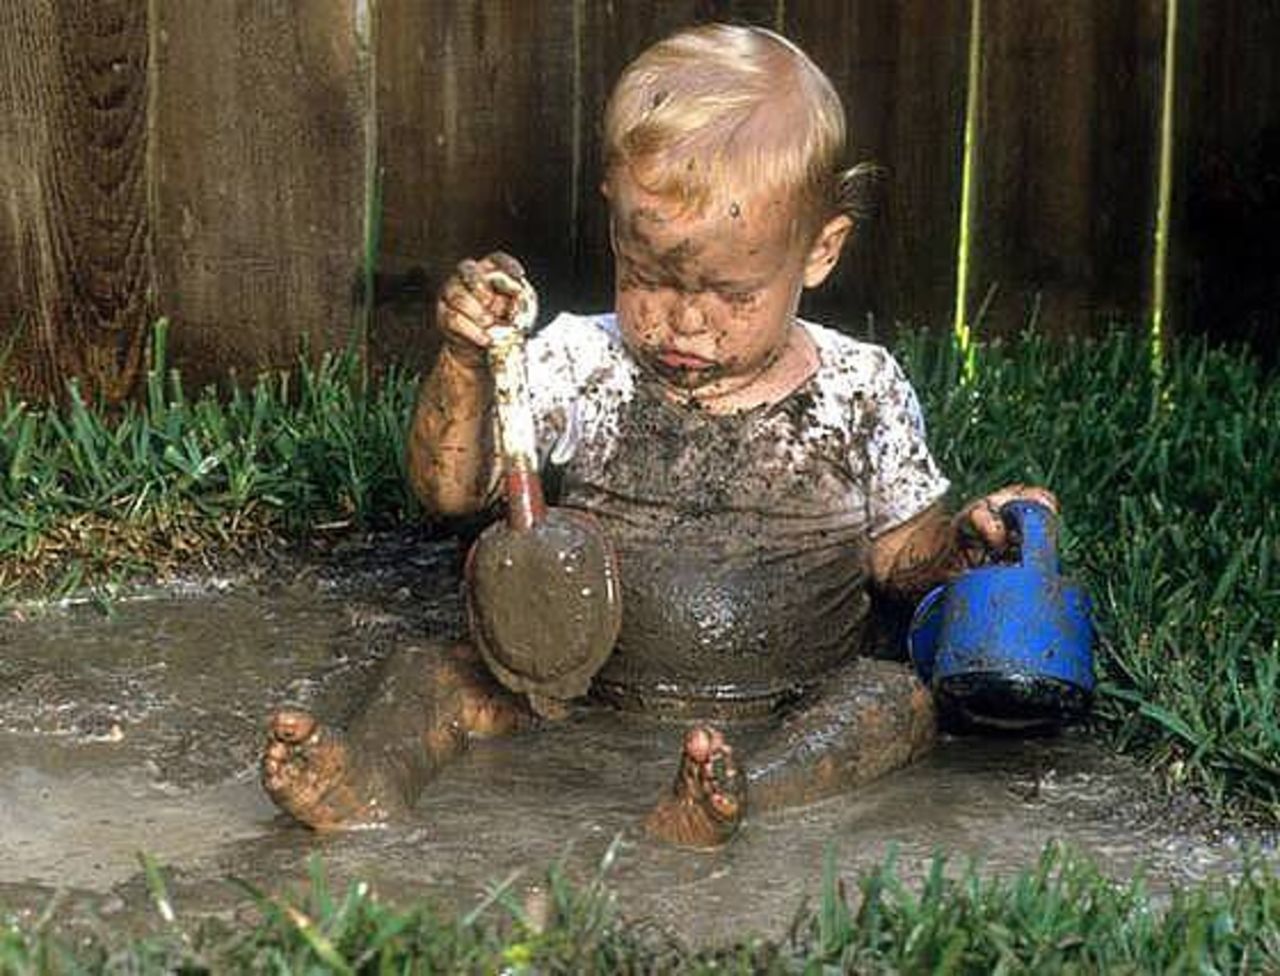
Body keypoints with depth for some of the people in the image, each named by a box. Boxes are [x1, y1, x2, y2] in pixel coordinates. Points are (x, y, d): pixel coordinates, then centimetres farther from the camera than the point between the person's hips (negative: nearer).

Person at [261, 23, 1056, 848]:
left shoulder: (860, 393, -1)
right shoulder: (584, 364, -1)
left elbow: (902, 557, 9)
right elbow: (453, 488, -4)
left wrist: (971, 542, -13)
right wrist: (466, 361, -21)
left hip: (792, 707, -1)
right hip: (591, 682, 1)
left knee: (898, 699, -28)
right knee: (442, 670, -14)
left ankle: (718, 801, -50)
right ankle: (372, 771, -42)